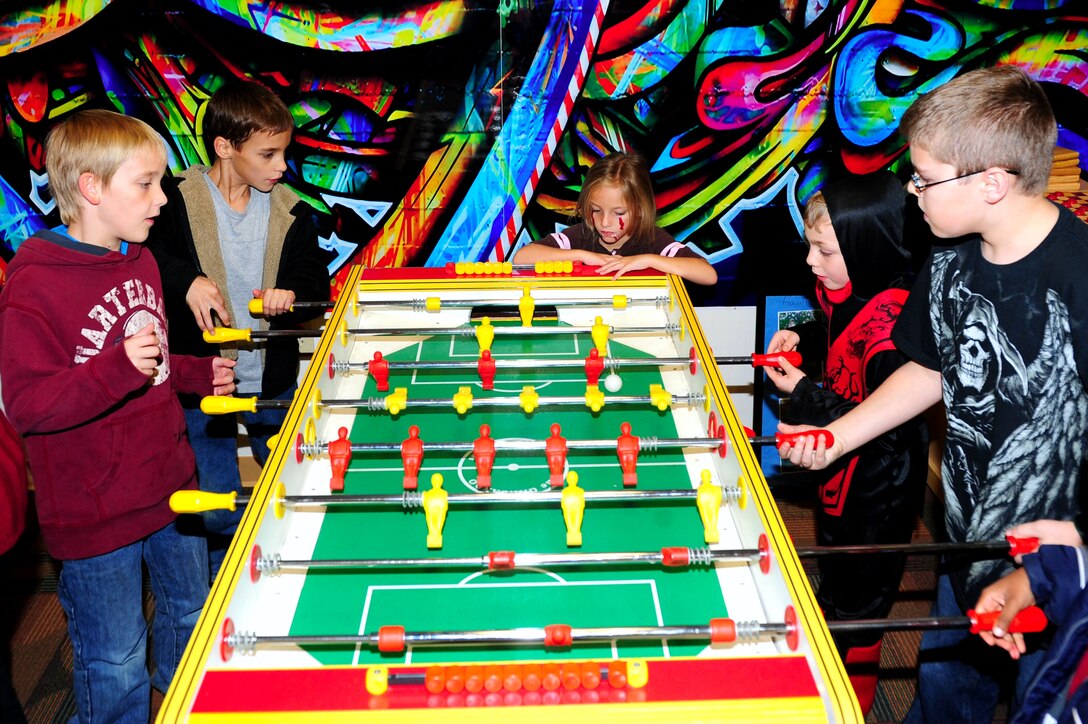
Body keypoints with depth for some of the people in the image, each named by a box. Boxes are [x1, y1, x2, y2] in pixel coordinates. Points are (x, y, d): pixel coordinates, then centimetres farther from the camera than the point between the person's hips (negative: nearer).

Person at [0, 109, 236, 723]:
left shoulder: (140, 262, 8)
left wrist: (199, 374, 10)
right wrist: (119, 368, -35)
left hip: (172, 486, 8)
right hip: (96, 514, -8)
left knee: (192, 614, 25)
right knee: (116, 663, 6)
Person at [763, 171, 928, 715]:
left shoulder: (892, 322, -32)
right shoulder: (848, 292, -4)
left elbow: (888, 425, -32)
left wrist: (804, 395, -28)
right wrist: (803, 337, -2)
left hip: (877, 482, -9)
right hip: (841, 464, 9)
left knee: (858, 592, 10)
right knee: (833, 568, 28)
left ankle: (852, 698, 32)